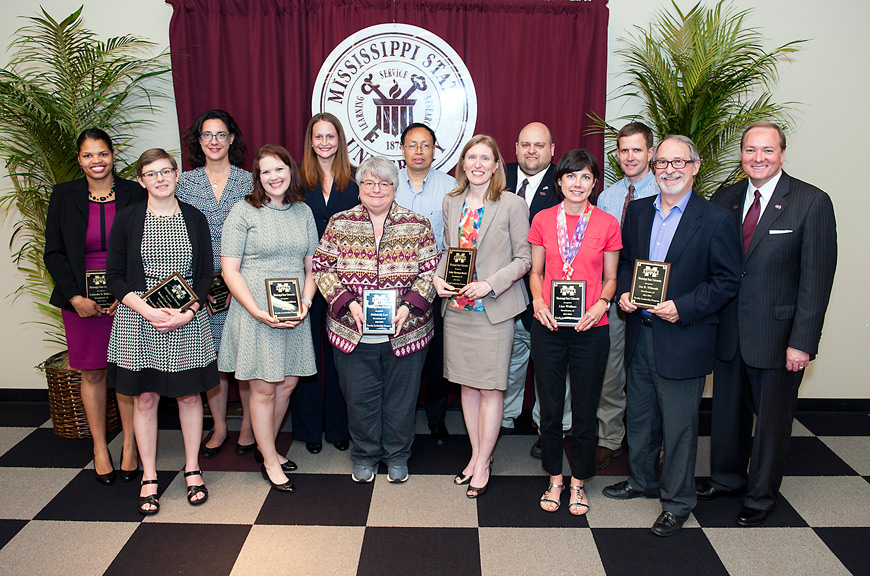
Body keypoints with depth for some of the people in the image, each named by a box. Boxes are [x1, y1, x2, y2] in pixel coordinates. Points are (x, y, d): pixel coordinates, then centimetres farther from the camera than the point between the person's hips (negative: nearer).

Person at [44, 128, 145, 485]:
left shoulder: (134, 194, 0)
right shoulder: (64, 196, 3)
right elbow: (53, 253, 3)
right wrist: (76, 298, -7)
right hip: (82, 301, 1)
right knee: (92, 373, 9)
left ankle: (130, 445, 18)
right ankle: (100, 448, 23)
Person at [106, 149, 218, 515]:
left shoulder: (194, 219, 5)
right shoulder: (127, 219, 1)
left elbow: (205, 275, 4)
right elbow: (114, 276, -1)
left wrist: (187, 313, -11)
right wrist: (148, 311, -15)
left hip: (188, 322, 1)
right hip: (138, 321, -1)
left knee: (190, 395, 8)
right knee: (144, 398, 6)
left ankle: (192, 470, 25)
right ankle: (149, 478, 21)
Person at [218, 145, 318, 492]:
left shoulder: (303, 213, 10)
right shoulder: (243, 213, -5)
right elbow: (230, 271, -8)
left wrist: (306, 302, -4)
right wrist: (259, 313, -17)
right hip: (256, 315, -4)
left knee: (287, 384, 11)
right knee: (263, 389, 3)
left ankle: (267, 446, 33)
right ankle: (269, 461, 19)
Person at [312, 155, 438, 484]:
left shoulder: (417, 226, 1)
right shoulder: (340, 224, 2)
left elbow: (431, 271, 0)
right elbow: (322, 268, 0)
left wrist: (409, 305, -15)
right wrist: (348, 302, -14)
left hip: (405, 331, 0)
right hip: (353, 331, 0)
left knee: (400, 397, 12)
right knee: (359, 397, 11)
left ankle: (397, 455, 34)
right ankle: (364, 455, 33)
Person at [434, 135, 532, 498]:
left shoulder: (512, 205, -7)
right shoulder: (451, 202, 9)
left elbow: (523, 259, -5)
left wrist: (490, 284, -17)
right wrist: (438, 277, -1)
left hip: (493, 308, -5)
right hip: (456, 307, 5)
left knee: (490, 388, 2)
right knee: (467, 384, 13)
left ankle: (483, 463, 17)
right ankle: (476, 454, 29)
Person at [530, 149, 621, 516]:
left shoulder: (607, 224, 1)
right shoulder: (543, 220, 4)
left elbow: (610, 278, 8)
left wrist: (601, 304, -11)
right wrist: (538, 300, -8)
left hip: (590, 330, -1)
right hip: (549, 326, 1)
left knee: (584, 411, 9)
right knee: (550, 408, 10)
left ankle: (578, 483, 29)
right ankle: (555, 479, 30)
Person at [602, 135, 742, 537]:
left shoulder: (715, 220, -9)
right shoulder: (637, 211, 7)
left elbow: (728, 280, -8)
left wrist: (683, 307, -18)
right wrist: (624, 292, -3)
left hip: (683, 338, -5)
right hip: (640, 333, 5)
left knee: (679, 425, 6)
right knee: (638, 416, 19)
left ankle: (677, 501, 25)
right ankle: (642, 480, 41)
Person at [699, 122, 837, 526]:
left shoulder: (812, 202, -9)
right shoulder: (724, 199, 4)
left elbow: (817, 278, -12)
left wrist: (802, 342, -15)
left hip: (777, 333, -4)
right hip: (728, 330, 4)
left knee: (772, 416, 11)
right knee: (727, 410, 18)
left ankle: (761, 495, 31)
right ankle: (726, 477, 41)